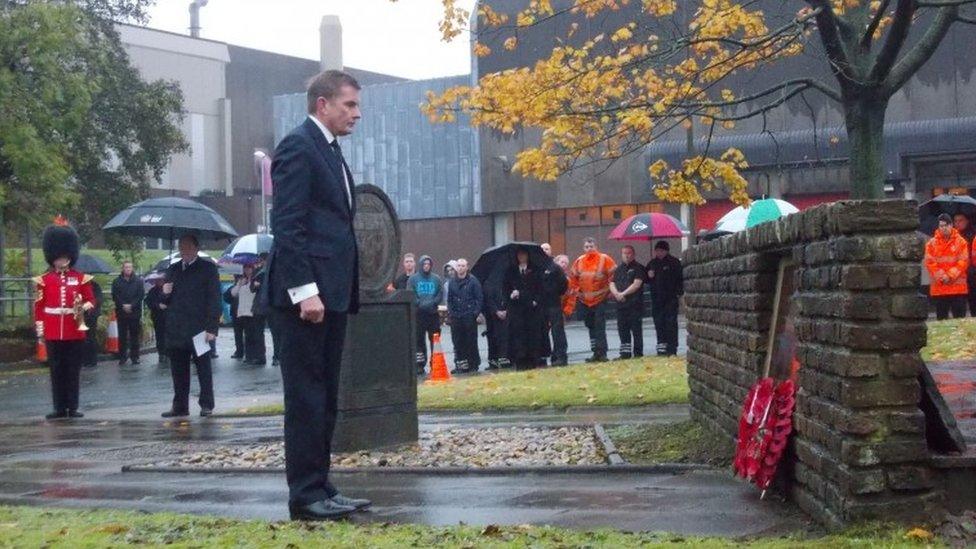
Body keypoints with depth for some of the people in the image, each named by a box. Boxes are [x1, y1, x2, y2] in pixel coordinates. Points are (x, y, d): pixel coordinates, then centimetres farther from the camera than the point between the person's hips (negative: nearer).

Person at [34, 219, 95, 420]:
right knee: (56, 371, 4)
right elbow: (39, 306, 5)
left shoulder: (81, 278, 4)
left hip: (75, 333, 0)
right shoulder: (44, 280, 4)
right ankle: (59, 408, 11)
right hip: (53, 334, 0)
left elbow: (91, 300, 8)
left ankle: (73, 407, 10)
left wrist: (83, 307, -15)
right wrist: (40, 331, 1)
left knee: (73, 371, 3)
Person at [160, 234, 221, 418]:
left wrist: (212, 328, -13)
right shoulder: (173, 270, 17)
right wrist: (165, 294, -3)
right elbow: (166, 301, 22)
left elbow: (215, 299, -5)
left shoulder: (208, 268, 1)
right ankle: (180, 406, 12)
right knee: (178, 370, 6)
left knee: (203, 368, 2)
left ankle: (206, 405, 8)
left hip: (199, 329, -5)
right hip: (176, 330, 5)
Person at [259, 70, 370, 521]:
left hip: (332, 293, 9)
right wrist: (304, 291, -22)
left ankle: (321, 488, 18)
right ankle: (306, 496, 1)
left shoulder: (330, 152, 20)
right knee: (306, 397, -5)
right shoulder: (298, 146, -8)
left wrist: (343, 291, 16)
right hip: (307, 294, -9)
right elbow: (286, 225, -16)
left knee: (325, 398, 11)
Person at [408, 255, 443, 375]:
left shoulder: (436, 279, 8)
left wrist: (432, 303, -13)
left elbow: (441, 294, 3)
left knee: (435, 339, 4)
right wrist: (419, 303, -17)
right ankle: (420, 364, 6)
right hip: (419, 313, -1)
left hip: (433, 313, 1)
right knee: (419, 340, 1)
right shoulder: (413, 279, 4)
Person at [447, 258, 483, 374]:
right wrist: (450, 313, 6)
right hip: (456, 317, 4)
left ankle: (473, 365, 6)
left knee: (471, 342, -1)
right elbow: (449, 299, 17)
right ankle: (460, 365, 9)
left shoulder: (473, 281, 1)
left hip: (470, 316, -4)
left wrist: (477, 313, -9)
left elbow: (479, 298, -2)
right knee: (458, 343, 3)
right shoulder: (451, 282, 13)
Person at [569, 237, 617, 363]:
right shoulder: (579, 261, 7)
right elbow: (573, 277, 17)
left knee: (600, 327, -9)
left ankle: (601, 353, -8)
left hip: (600, 299, -5)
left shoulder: (604, 259, -5)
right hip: (584, 300, 5)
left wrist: (610, 289, -5)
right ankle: (596, 353, 17)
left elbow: (614, 274, -3)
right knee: (591, 327, 10)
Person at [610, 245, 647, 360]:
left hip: (635, 304, -6)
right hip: (621, 303, 6)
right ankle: (625, 353, 14)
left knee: (636, 329, -4)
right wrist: (617, 294, -6)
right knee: (622, 329, 8)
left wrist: (624, 293, -12)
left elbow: (637, 284, -10)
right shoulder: (618, 269, 18)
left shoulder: (638, 268, 0)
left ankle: (638, 353, 0)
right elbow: (612, 284, 14)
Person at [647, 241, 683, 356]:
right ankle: (661, 347, 9)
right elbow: (646, 279, 23)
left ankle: (672, 349, -3)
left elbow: (680, 279, -2)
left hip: (671, 298, -5)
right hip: (656, 299, 5)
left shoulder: (674, 262, 0)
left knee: (671, 323, -5)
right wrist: (649, 276, 0)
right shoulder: (652, 263, 15)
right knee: (659, 323, 4)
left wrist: (679, 294, -9)